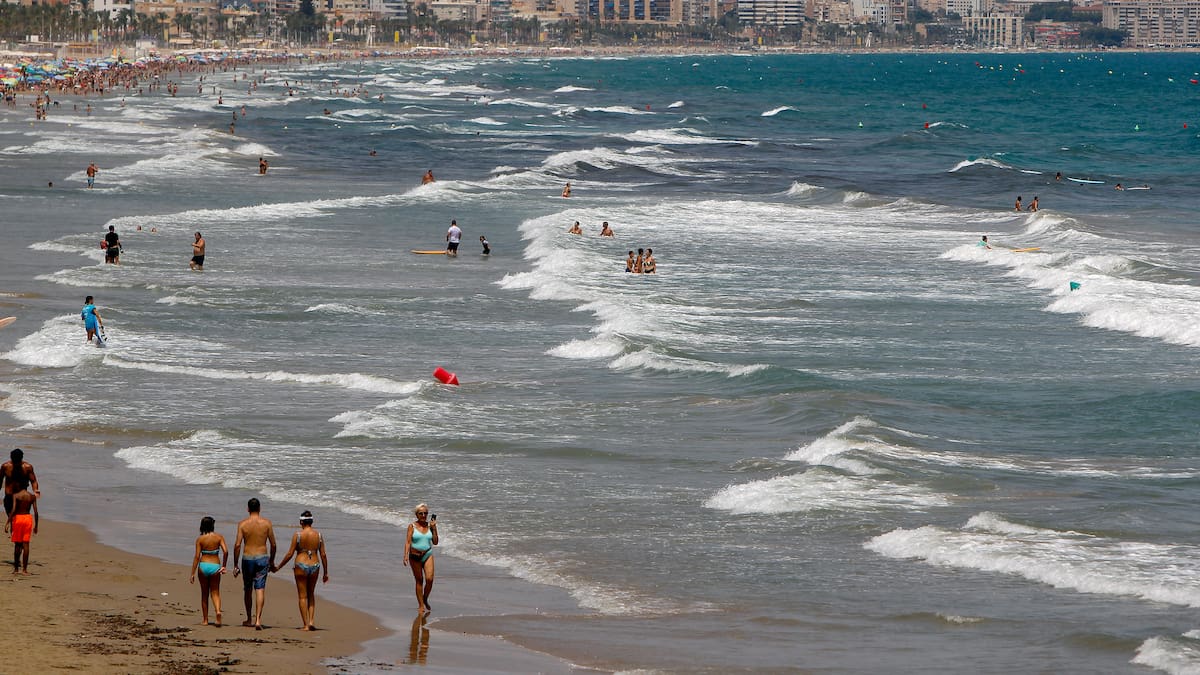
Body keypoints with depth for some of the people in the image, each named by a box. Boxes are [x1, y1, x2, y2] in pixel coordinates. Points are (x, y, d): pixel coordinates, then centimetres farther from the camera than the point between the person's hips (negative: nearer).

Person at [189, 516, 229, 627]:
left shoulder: (200, 539, -4)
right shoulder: (219, 537, -2)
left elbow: (197, 556, -6)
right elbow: (225, 551, -11)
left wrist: (193, 573, -2)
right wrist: (223, 566, 1)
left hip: (203, 565, 0)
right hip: (215, 566, 0)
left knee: (204, 594, 12)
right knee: (215, 593, 10)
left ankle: (205, 620, 15)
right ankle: (218, 610, -20)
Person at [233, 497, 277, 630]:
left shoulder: (243, 524, -4)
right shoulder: (266, 523, -2)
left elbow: (237, 545, -7)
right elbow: (273, 544, 1)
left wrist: (235, 565, -1)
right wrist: (272, 561, 15)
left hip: (248, 558, 0)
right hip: (262, 558, 0)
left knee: (248, 590, 16)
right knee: (260, 589, -4)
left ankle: (249, 619, 27)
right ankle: (258, 620, -18)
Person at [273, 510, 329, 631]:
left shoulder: (297, 535, -9)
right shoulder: (318, 535, 0)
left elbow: (289, 554, -7)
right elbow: (323, 555, 2)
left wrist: (278, 567, 5)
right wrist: (326, 573, 11)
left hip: (301, 566, -3)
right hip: (314, 566, 3)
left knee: (303, 596, 6)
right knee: (311, 595, 19)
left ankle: (305, 625, 4)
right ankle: (311, 621, 8)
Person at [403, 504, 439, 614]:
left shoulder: (429, 525, 5)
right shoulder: (412, 526, -3)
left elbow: (435, 542, 4)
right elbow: (408, 542, -7)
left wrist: (434, 527, -3)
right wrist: (406, 555, -18)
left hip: (428, 555, 2)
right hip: (415, 556, -2)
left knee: (429, 579, -11)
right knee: (419, 580, 4)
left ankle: (425, 600, 13)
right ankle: (421, 605, 12)